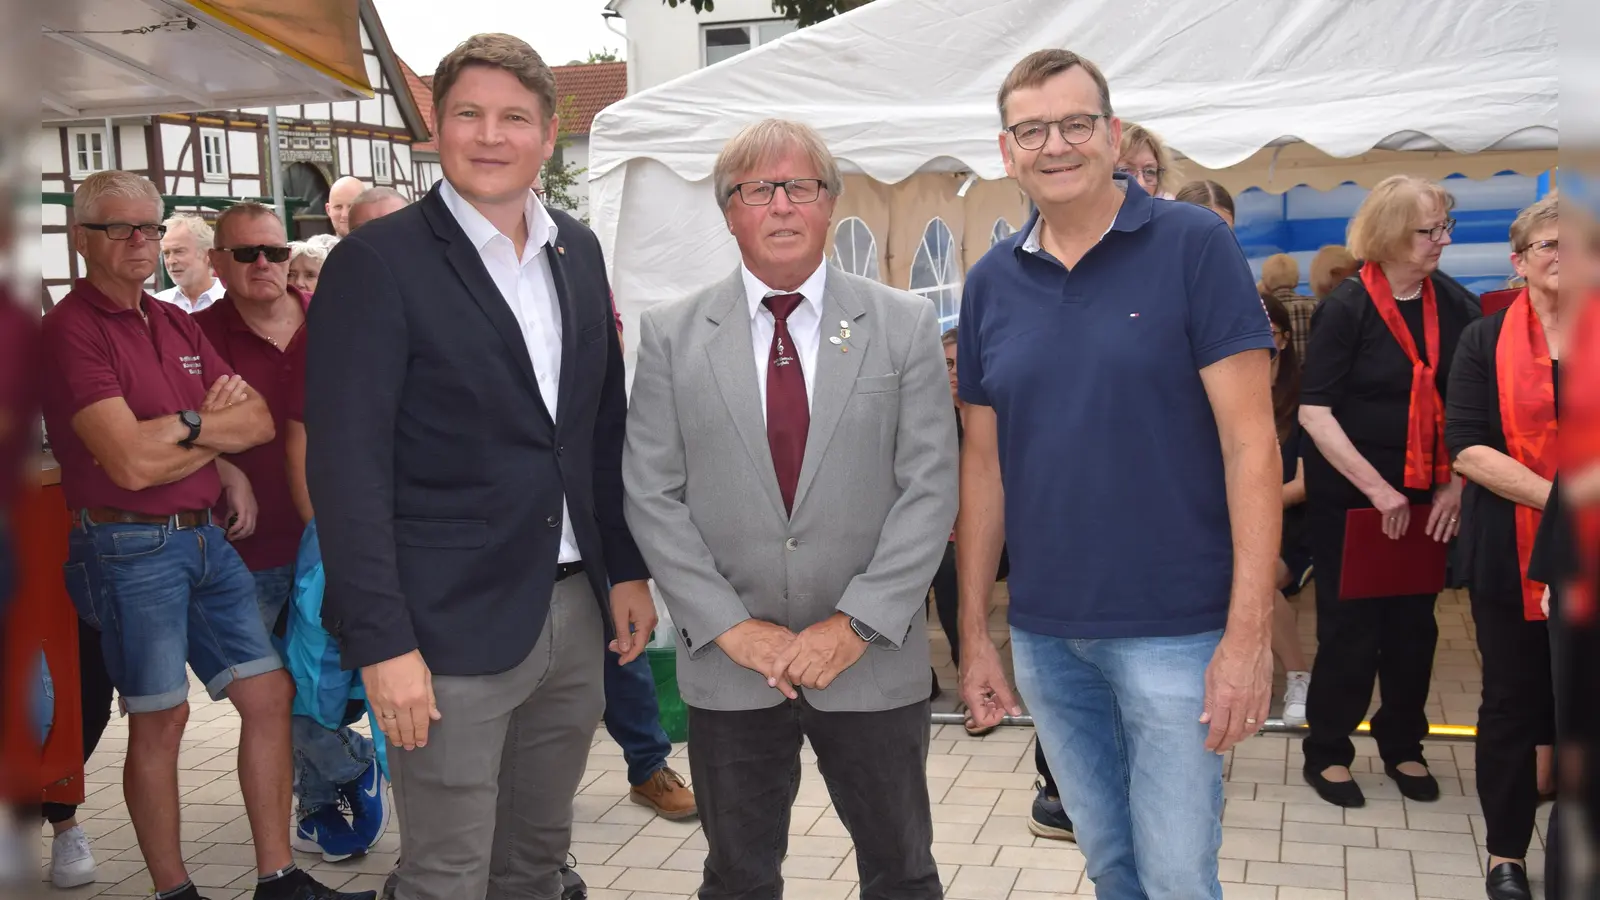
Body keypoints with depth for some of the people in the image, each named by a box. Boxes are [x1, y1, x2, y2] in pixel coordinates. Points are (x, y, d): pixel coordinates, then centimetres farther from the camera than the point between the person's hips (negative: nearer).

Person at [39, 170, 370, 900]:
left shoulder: (179, 325, 13)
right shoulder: (71, 329, -11)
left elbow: (259, 422, 6)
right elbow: (132, 463, -19)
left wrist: (178, 428, -11)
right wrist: (211, 426, -4)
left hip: (204, 537, 8)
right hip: (129, 549, -7)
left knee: (269, 694, 7)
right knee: (160, 722, 1)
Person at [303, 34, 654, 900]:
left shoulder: (578, 251, 9)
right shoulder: (378, 262, -10)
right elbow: (347, 466, -14)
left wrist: (627, 569, 12)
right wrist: (381, 642, -17)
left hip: (577, 614, 6)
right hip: (453, 628, -6)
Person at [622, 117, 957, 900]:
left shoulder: (905, 326, 0)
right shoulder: (670, 335, 1)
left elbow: (930, 489, -4)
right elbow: (652, 496, -2)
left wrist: (857, 623, -12)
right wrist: (733, 628, -9)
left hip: (874, 659, 0)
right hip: (729, 664, 1)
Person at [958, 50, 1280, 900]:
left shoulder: (1194, 246, -8)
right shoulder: (991, 282, 5)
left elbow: (1249, 441, -11)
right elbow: (982, 462, 10)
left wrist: (1249, 631, -17)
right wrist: (974, 631, 8)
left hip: (1175, 630, -4)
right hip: (1043, 635, 4)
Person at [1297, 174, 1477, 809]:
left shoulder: (1455, 306, 1)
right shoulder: (1347, 308, -12)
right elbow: (1314, 411, -16)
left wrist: (1456, 484, -3)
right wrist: (1376, 489, -19)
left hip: (1426, 497, 4)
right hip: (1348, 495, -4)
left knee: (1413, 623, 11)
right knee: (1349, 625, 2)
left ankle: (1402, 746, 29)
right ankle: (1327, 753, 18)